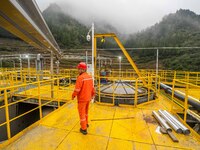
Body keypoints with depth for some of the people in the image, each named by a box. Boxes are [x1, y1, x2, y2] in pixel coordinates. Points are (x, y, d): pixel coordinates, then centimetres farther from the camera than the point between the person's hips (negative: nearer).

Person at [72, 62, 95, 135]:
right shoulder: (90, 77, -1)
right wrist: (93, 94, 20)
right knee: (86, 111, 25)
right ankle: (86, 123, 44)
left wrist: (73, 96, -4)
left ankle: (84, 129, 22)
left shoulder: (80, 78, -23)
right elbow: (92, 87, 7)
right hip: (88, 98, 7)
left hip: (82, 99, -7)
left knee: (82, 113, 9)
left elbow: (77, 89, -22)